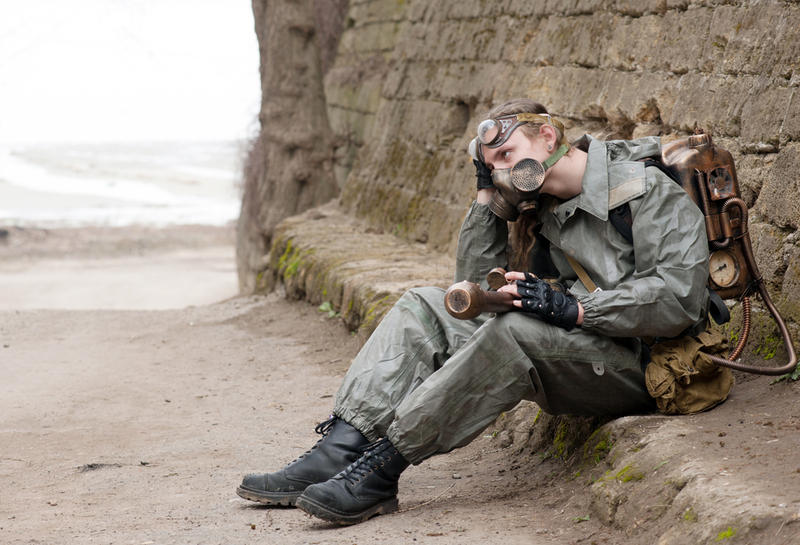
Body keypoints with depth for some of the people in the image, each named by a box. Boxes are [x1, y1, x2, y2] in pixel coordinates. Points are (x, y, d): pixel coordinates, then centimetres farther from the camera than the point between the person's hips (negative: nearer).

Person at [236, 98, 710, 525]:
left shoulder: (645, 189, -9)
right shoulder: (543, 214, 15)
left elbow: (680, 297, -20)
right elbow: (475, 284, 15)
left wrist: (573, 309, -26)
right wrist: (489, 194, 9)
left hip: (637, 367, -8)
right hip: (571, 354, 8)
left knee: (514, 329, -35)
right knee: (425, 307, -2)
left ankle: (379, 473, -29)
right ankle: (338, 452, -18)